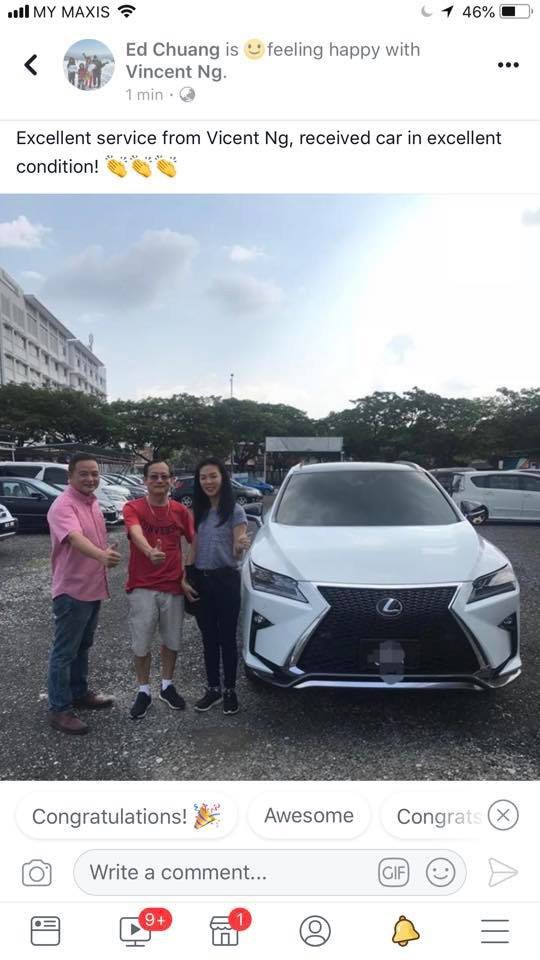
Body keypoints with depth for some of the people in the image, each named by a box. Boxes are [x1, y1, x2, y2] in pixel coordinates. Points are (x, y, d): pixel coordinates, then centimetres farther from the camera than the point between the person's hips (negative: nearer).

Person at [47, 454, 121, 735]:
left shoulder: (93, 503, 8)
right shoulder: (63, 506, -21)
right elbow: (76, 538, -40)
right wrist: (102, 555, -56)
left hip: (93, 588, 9)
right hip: (71, 591, -9)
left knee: (83, 647, 21)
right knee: (65, 652, 2)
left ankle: (79, 693, 36)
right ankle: (59, 709, 13)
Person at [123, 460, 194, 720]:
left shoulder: (181, 511, 1)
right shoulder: (133, 508, -10)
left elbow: (194, 541, 10)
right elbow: (137, 533, -30)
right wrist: (150, 552, -51)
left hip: (173, 586, 3)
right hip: (142, 587, -3)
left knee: (172, 641, 15)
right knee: (141, 644, 6)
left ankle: (167, 686, 35)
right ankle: (143, 691, 26)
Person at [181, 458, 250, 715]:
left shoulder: (235, 511, -10)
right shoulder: (198, 512, 5)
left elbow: (236, 553, -14)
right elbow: (193, 549, 10)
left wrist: (240, 547, -37)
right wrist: (184, 578, 3)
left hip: (226, 580, -5)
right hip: (200, 580, 5)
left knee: (227, 638, 6)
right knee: (209, 638, 14)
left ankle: (230, 690, 21)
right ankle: (213, 688, 28)